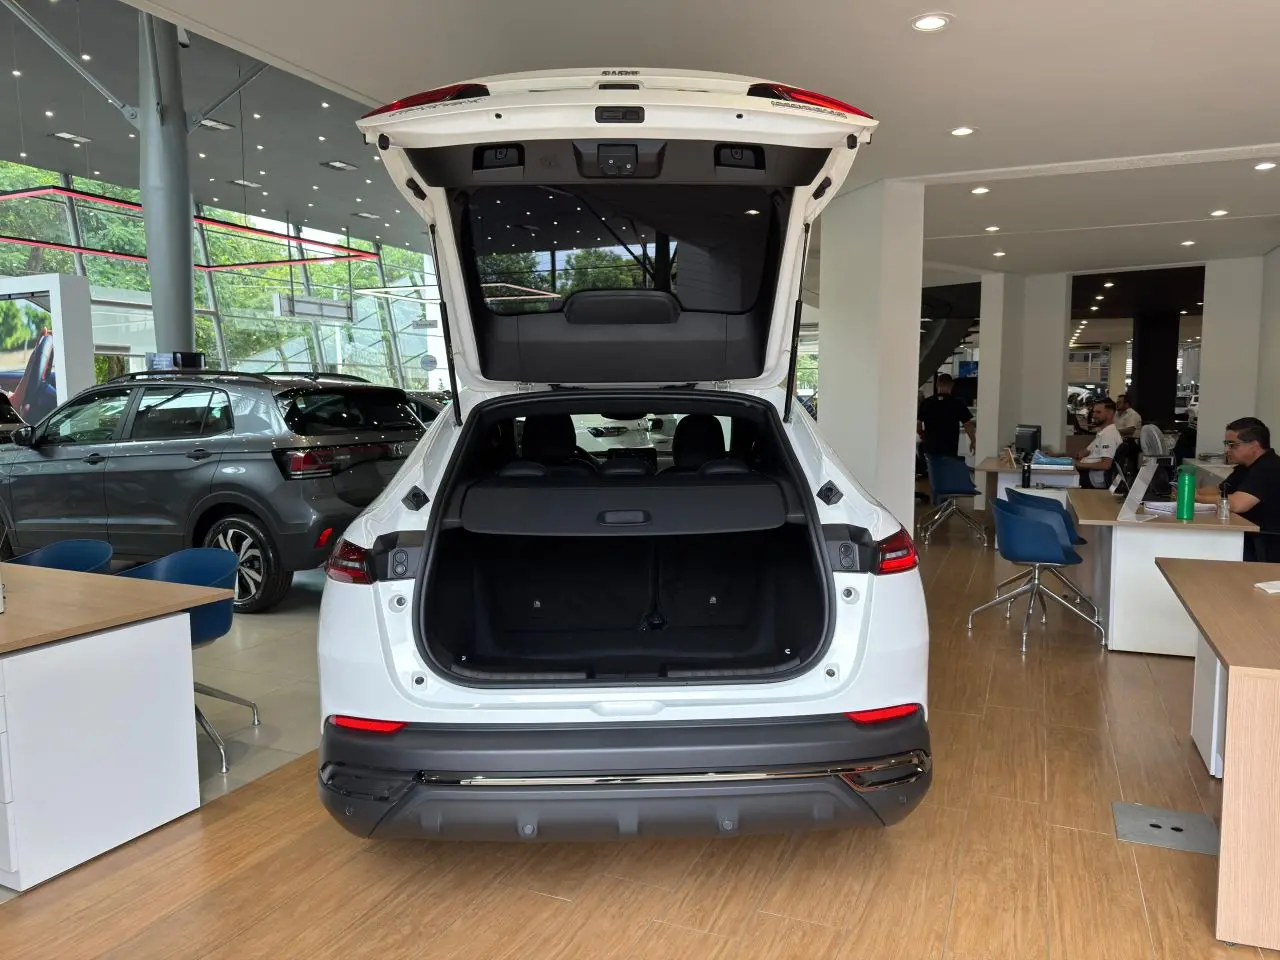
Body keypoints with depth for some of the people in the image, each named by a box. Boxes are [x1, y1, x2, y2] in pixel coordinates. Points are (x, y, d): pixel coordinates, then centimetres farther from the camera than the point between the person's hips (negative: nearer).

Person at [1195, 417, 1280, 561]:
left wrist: (1196, 497, -18)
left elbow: (1237, 504, -32)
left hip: (1267, 549, -9)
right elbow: (1219, 491, 18)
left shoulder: (1268, 469, -20)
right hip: (1249, 540, 9)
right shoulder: (1246, 467, 13)